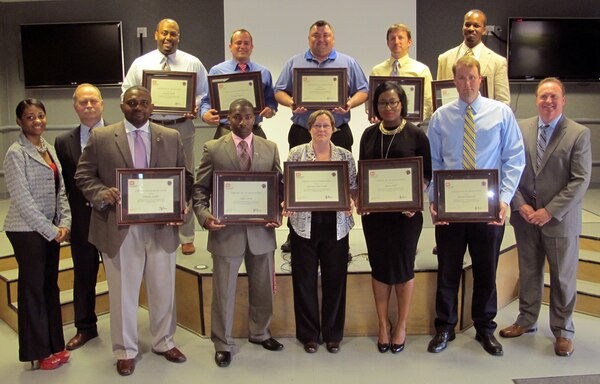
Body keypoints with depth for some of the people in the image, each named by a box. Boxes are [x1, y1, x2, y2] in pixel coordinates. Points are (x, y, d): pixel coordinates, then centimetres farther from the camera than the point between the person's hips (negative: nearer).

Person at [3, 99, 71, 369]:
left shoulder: (48, 148, 10)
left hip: (51, 229, 7)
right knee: (32, 288, 4)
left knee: (50, 286, 13)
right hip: (27, 231, -6)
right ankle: (39, 352, 18)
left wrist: (64, 223, -1)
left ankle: (55, 345, 25)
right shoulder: (16, 153, -11)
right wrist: (51, 230, -14)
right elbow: (22, 199, -16)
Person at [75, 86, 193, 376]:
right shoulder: (100, 137, 1)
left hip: (162, 225, 2)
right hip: (119, 227, -1)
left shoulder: (171, 137, 5)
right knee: (123, 292, 10)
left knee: (163, 289, 13)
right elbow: (83, 176, 3)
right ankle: (125, 351, 28)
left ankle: (163, 342, 34)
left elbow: (185, 178, 7)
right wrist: (102, 194, -16)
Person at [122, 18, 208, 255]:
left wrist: (195, 107, -14)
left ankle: (186, 237, 18)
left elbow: (204, 93, 6)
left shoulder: (192, 63, 4)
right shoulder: (140, 63, 5)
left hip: (182, 127, 0)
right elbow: (127, 93, 9)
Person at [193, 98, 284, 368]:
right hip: (226, 231, -2)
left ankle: (259, 333, 38)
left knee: (263, 288, 16)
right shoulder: (213, 149, 0)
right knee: (223, 292, 7)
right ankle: (223, 344, 25)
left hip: (261, 231, 3)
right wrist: (205, 217, -14)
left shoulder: (270, 148, 6)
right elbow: (200, 189, 1)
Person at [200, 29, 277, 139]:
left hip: (255, 132, 2)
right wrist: (205, 115, -13)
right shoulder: (216, 71, 8)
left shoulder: (264, 73, 12)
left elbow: (271, 100, 16)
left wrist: (271, 109, -7)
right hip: (225, 132, -1)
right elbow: (207, 100, 8)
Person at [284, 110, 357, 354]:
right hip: (304, 225, -1)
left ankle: (332, 334, 25)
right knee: (305, 281, 6)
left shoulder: (345, 156, 7)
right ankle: (309, 334, 22)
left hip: (335, 226, 1)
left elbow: (354, 187, 8)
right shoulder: (296, 153, 3)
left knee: (335, 280, 7)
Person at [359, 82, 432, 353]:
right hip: (374, 210, 3)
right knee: (379, 266, 10)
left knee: (403, 266, 7)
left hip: (405, 211, -2)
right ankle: (383, 324, 25)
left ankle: (401, 325, 23)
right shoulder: (369, 134, 6)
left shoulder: (416, 135, -2)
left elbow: (426, 173, -1)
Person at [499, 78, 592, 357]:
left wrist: (550, 211, -15)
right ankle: (526, 320, 32)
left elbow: (581, 180, -10)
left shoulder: (579, 134, -6)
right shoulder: (521, 129, 2)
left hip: (560, 220, -2)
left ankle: (562, 331, 26)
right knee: (528, 273, 15)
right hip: (525, 217, 3)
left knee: (563, 277, 9)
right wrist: (520, 205, -8)